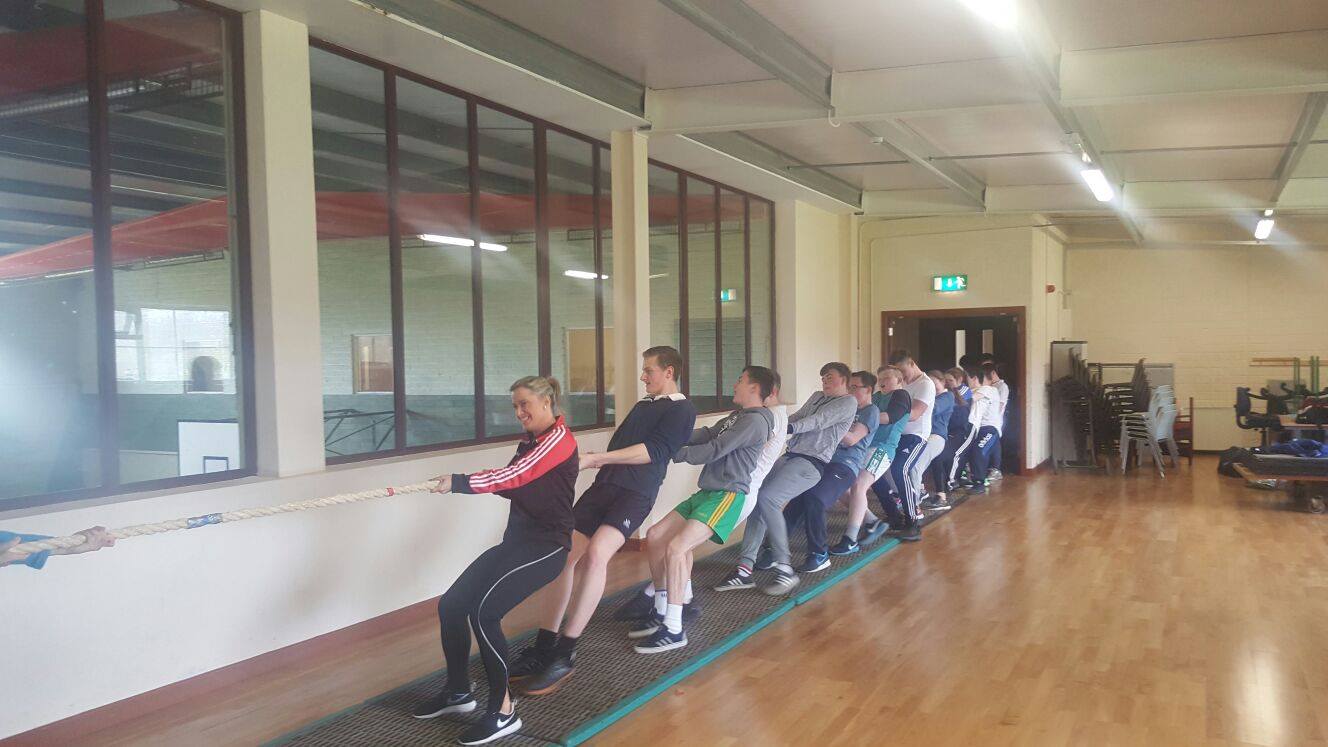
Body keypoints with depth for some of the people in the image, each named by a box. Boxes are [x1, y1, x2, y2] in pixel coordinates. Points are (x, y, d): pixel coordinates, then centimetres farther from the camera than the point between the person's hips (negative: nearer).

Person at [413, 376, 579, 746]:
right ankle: (458, 692, 21)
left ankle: (503, 711, -13)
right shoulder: (529, 442, 18)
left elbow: (514, 476, -24)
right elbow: (513, 486, 10)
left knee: (483, 610, -24)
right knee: (451, 604, 2)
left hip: (547, 545, -9)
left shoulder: (559, 438, -11)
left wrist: (459, 483, -30)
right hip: (515, 541, 9)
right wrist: (462, 483, -2)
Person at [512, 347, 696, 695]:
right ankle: (544, 647, 0)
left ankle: (565, 654, -24)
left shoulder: (682, 410, 2)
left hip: (636, 493, -7)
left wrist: (595, 458, -15)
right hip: (604, 484, 8)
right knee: (566, 555, -6)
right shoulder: (642, 406, 27)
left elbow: (654, 451, -11)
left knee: (595, 554, -28)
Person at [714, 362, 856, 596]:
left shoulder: (848, 402, 3)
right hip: (791, 456, 8)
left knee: (767, 498, -25)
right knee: (758, 499, -9)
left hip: (812, 463, -8)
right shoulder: (817, 397, 27)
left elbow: (818, 421, -10)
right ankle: (745, 568, -10)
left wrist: (786, 428, -22)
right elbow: (794, 420, 18)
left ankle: (784, 569, -20)